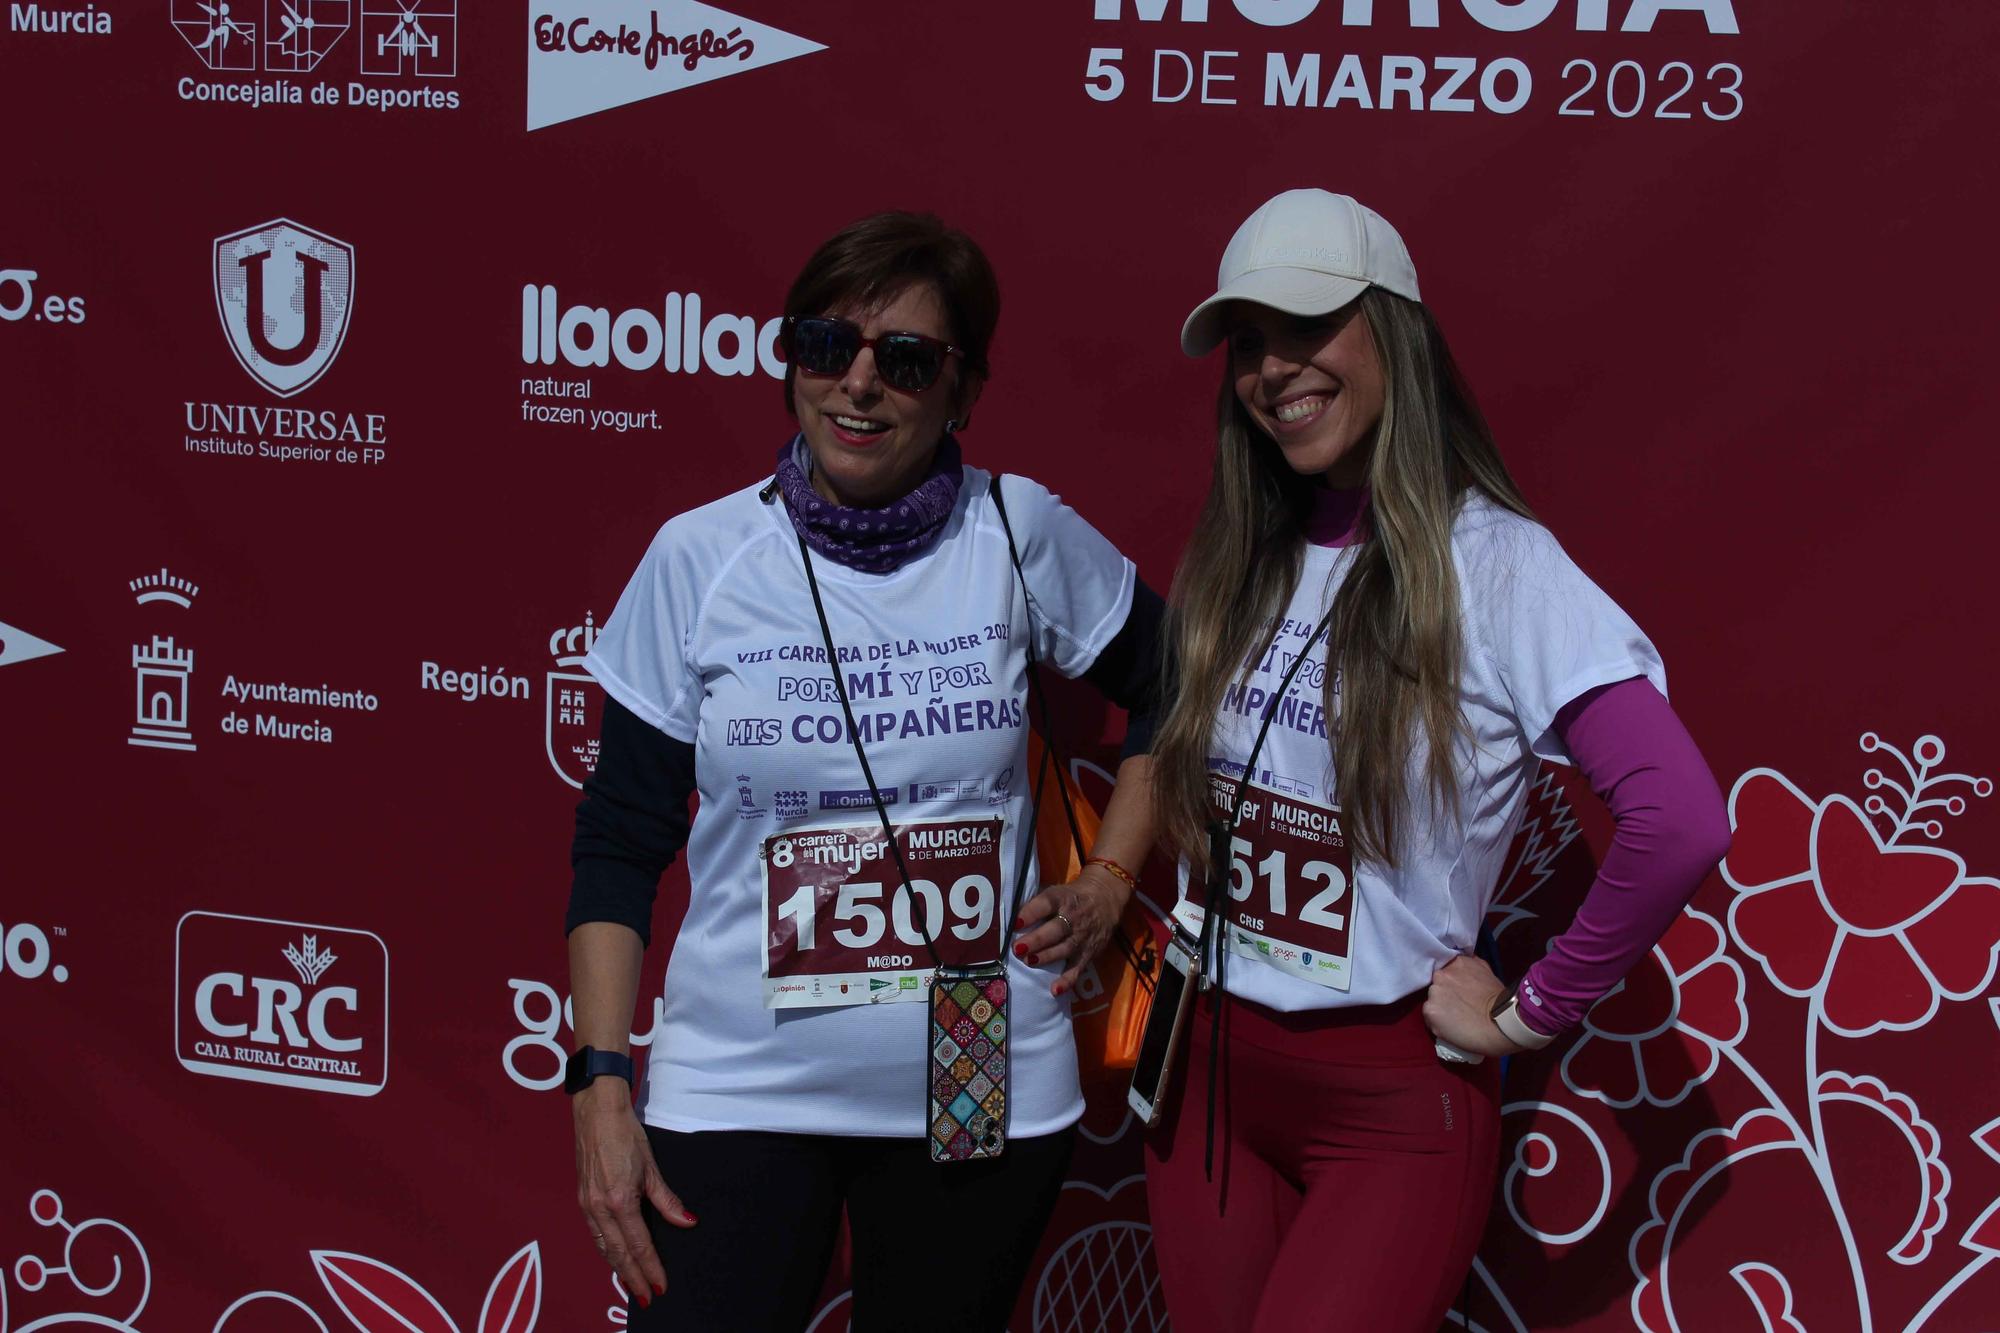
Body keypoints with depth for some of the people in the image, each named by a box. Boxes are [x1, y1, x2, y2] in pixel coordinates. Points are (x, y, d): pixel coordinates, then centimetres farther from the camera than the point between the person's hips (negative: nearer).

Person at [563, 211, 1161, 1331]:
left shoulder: (1024, 536, -3)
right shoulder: (699, 559, -3)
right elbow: (621, 842, 1)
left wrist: (1108, 883, 5)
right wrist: (603, 1086, -4)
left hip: (986, 1098, 1)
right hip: (738, 1092, 0)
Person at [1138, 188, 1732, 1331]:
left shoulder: (1495, 565, -14)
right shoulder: (1239, 565, 6)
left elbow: (1681, 822, -25)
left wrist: (1529, 1015, -17)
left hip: (1394, 1104, -6)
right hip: (1207, 1074, 6)